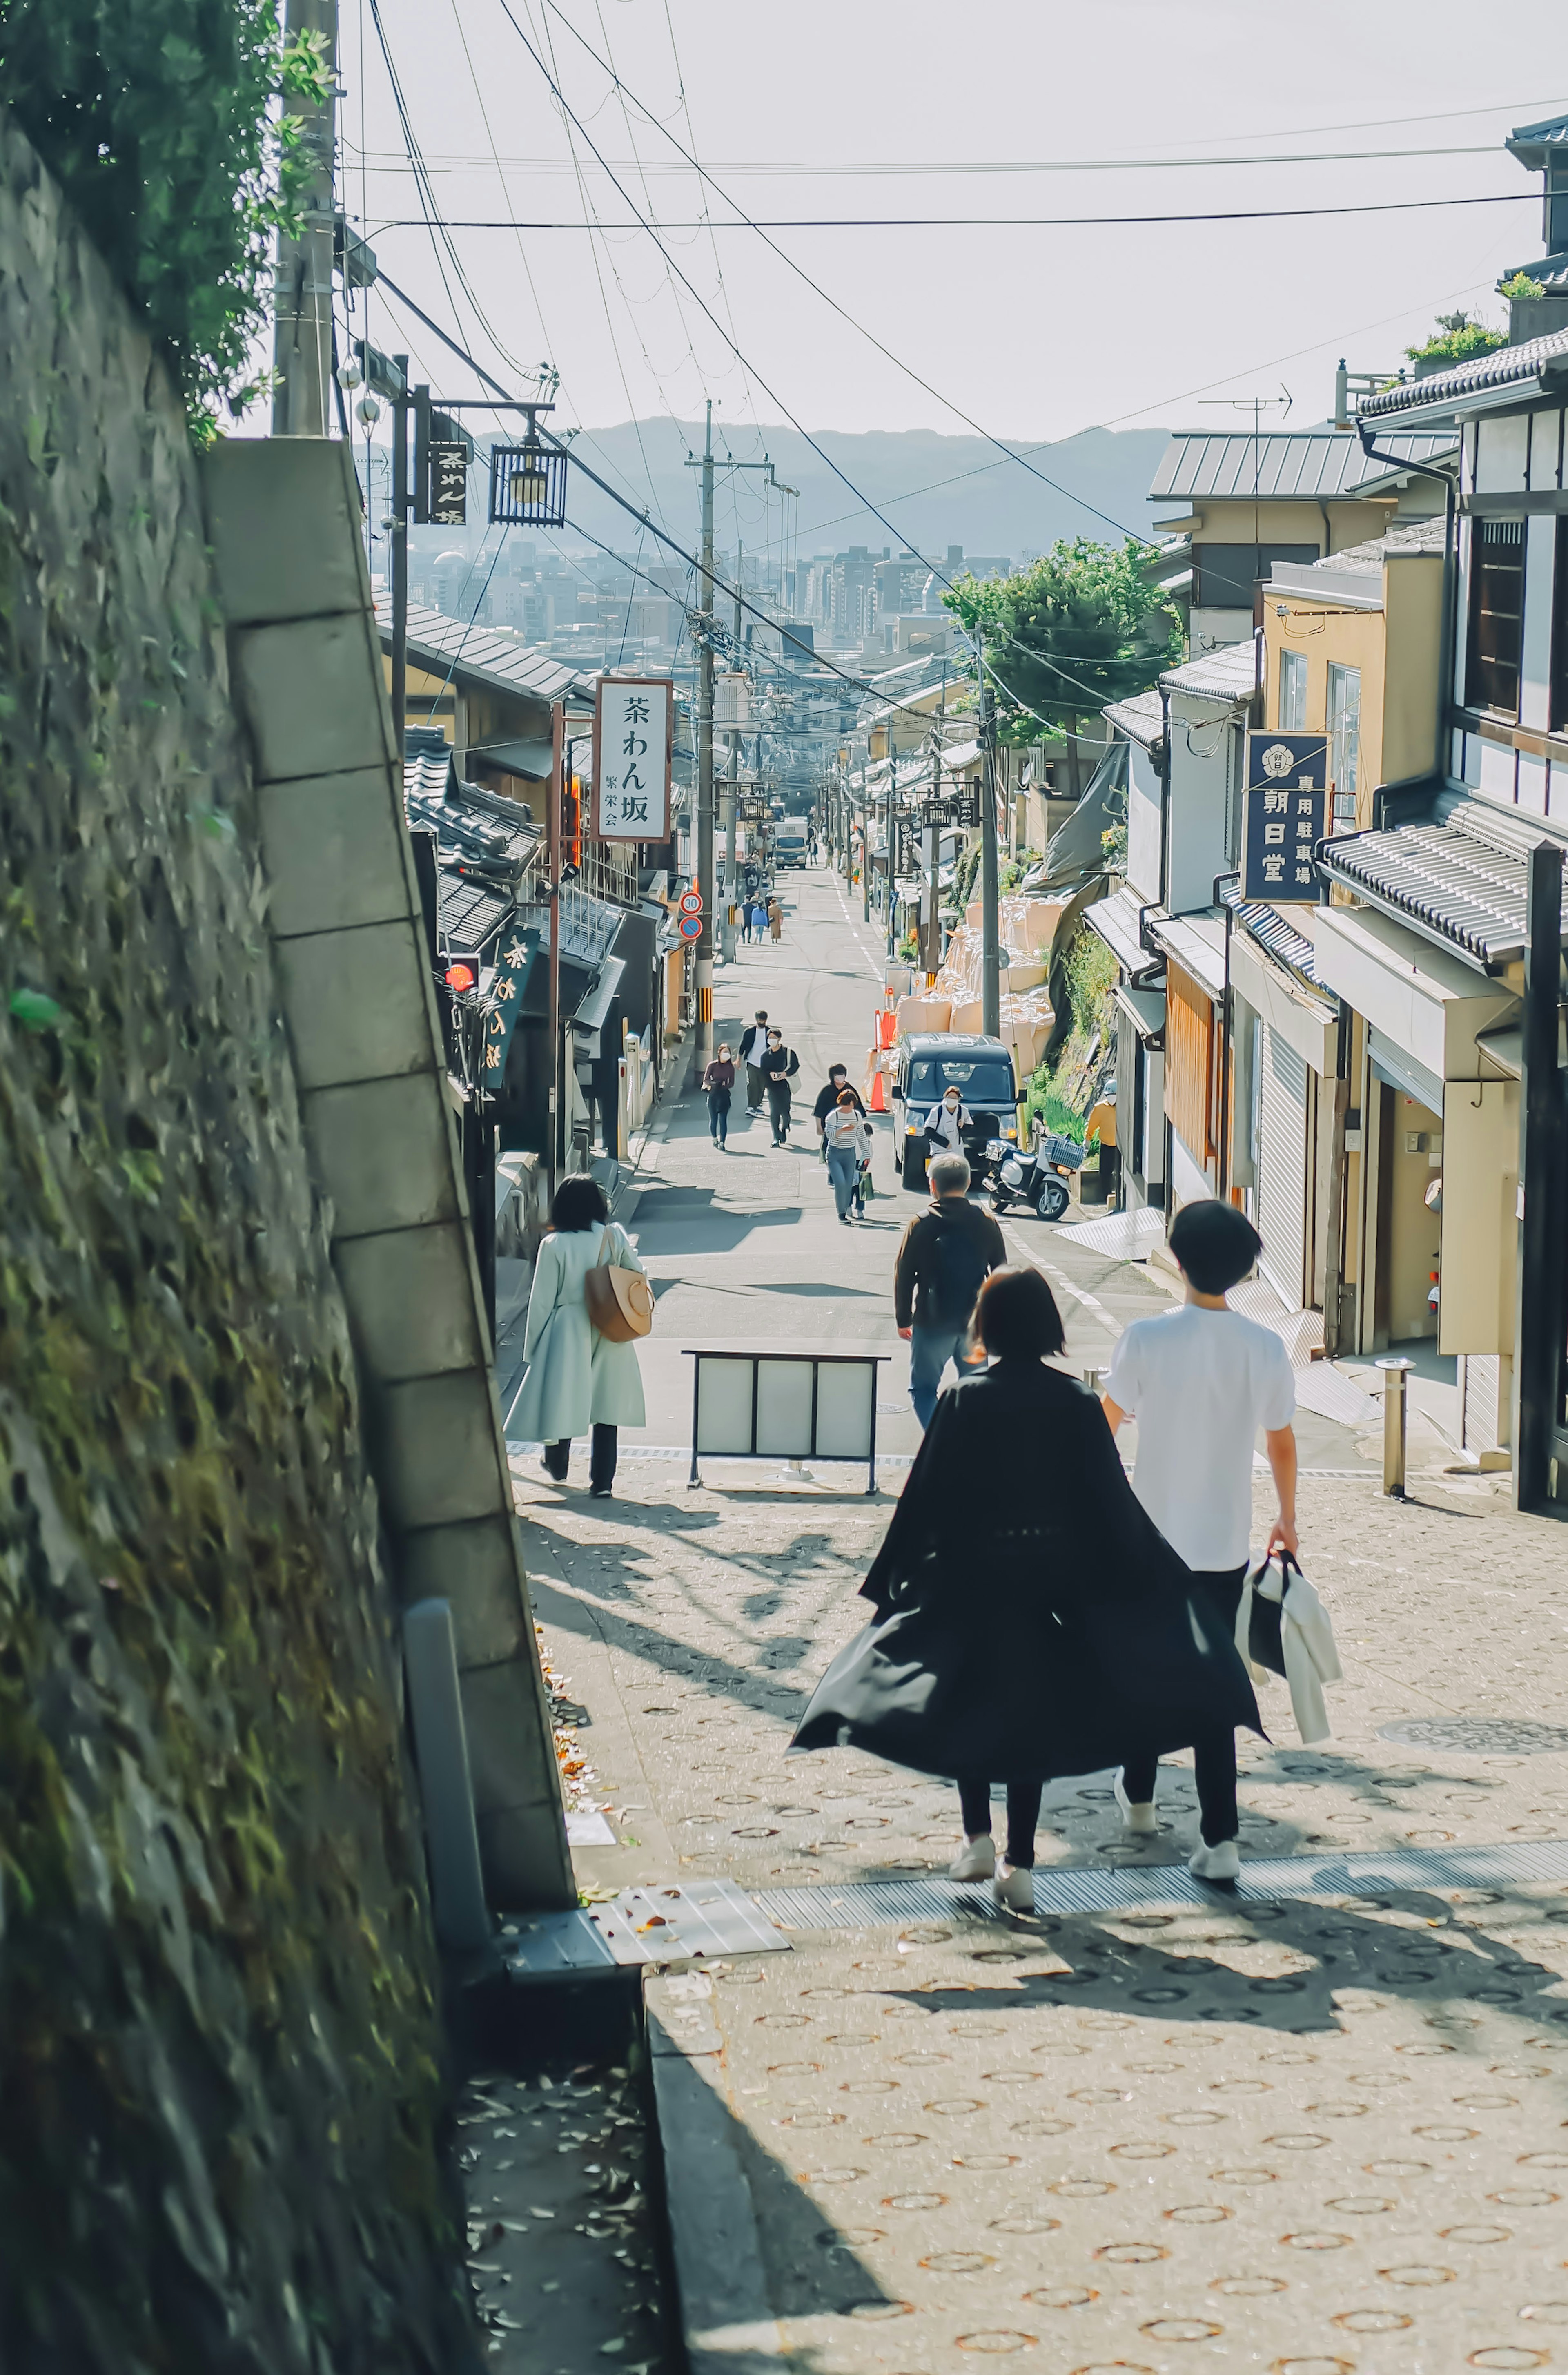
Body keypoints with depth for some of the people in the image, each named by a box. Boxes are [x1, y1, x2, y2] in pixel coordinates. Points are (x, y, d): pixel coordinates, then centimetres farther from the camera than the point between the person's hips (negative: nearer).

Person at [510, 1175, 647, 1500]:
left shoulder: (554, 1245, -11)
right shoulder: (615, 1236, -6)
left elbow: (542, 1301, -7)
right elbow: (636, 1274, 6)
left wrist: (532, 1346, 2)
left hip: (568, 1330, -2)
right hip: (609, 1334, 2)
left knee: (563, 1397, 15)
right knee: (607, 1402, 6)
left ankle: (557, 1467, 35)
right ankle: (602, 1481, 3)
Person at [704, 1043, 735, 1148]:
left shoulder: (730, 1067, 5)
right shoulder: (713, 1065, 0)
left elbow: (732, 1083, 6)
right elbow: (706, 1079, -1)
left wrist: (723, 1086, -13)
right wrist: (713, 1084, -19)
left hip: (724, 1095, 1)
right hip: (713, 1095, -1)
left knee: (723, 1120, -6)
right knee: (713, 1119, 4)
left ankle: (722, 1142, -5)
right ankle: (715, 1138, 25)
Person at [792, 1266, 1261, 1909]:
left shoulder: (965, 1402, -12)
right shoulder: (1077, 1404, -6)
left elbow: (927, 1496, -8)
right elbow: (1113, 1500, -2)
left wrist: (891, 1577, 2)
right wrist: (1155, 1580, 8)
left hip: (973, 1574, -2)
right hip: (1052, 1582, 2)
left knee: (964, 1701, 17)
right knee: (1032, 1708, 10)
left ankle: (978, 1839, 10)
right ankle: (1019, 1865, 8)